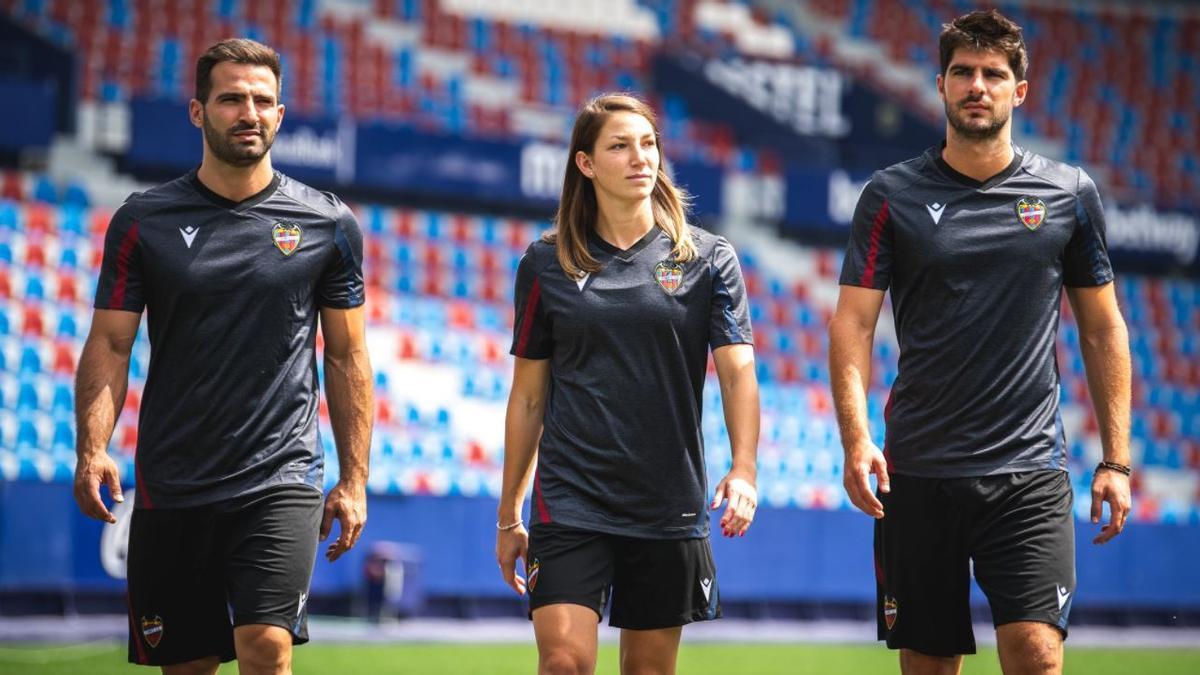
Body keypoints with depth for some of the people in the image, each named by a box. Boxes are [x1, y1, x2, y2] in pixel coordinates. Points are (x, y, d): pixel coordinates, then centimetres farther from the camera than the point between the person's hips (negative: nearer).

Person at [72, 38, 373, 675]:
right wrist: (91, 450, -12)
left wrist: (354, 480, 5)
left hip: (281, 482, -1)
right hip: (170, 490, 1)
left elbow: (346, 356, 9)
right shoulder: (143, 221, 4)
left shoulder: (329, 225, 4)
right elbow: (109, 345, 3)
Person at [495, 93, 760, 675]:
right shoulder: (546, 264, 5)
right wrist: (508, 515, 10)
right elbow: (528, 395, 10)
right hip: (570, 501, -1)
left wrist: (743, 469, -21)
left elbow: (737, 370, -4)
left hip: (668, 507, 1)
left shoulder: (707, 259, 4)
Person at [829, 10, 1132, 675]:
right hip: (918, 471, 0)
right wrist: (855, 438, -16)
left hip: (1030, 473, 0)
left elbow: (1102, 329, 12)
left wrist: (1115, 459, 6)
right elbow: (852, 324, -1)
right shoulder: (892, 195, 3)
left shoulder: (1070, 194, 6)